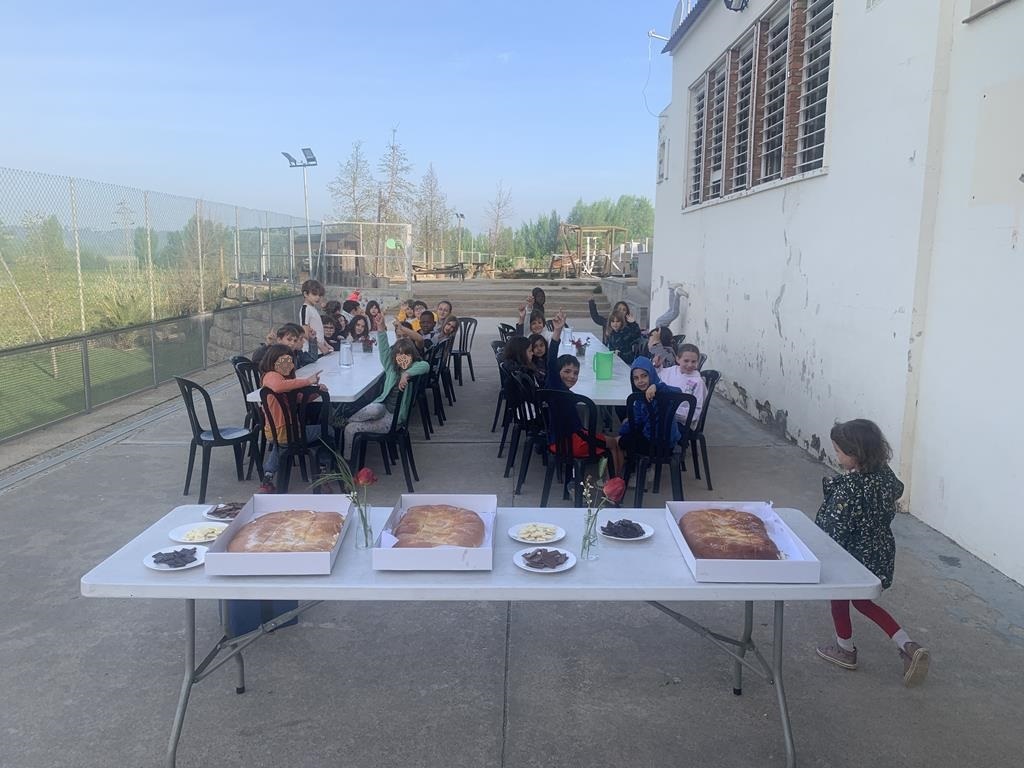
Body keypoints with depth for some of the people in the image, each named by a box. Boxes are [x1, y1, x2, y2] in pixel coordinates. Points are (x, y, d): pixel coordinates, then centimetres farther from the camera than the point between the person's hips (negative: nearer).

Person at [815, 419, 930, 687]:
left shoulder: (848, 488, -32)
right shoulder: (884, 474, -9)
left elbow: (835, 530, -27)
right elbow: (897, 490, 14)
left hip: (854, 557, -7)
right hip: (881, 552, 8)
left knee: (839, 598, 20)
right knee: (862, 600, 26)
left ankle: (845, 650, 40)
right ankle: (909, 646, 18)